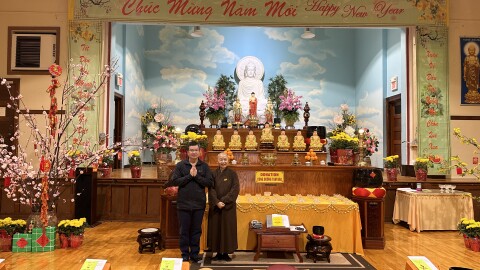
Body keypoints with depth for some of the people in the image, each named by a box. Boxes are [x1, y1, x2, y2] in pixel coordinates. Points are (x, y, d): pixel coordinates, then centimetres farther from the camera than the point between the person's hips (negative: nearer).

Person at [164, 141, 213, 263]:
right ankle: (185, 255, 20)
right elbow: (174, 181, -10)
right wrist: (189, 176, -16)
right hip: (184, 204, -1)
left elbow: (210, 182, -6)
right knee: (184, 231, 8)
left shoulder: (204, 166, 2)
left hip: (199, 204, 1)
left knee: (196, 231, 11)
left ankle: (194, 254, 23)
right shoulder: (180, 165, -1)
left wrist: (196, 176, -16)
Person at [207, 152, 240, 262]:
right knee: (216, 229, 5)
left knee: (228, 229, 3)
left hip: (228, 206, -1)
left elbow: (235, 189, -8)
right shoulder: (213, 174, 3)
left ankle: (226, 253, 12)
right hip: (215, 206, 1)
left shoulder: (232, 174, -1)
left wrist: (224, 201, -15)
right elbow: (211, 190, -3)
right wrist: (217, 202, -16)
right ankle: (218, 253, 15)